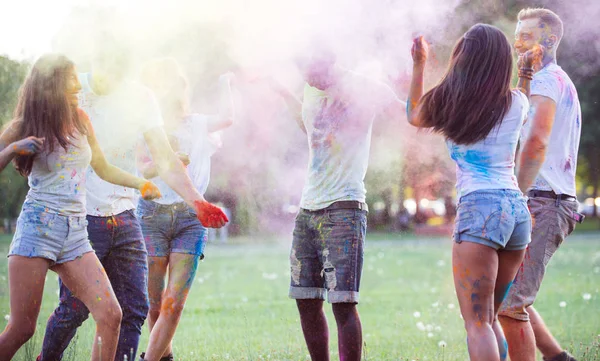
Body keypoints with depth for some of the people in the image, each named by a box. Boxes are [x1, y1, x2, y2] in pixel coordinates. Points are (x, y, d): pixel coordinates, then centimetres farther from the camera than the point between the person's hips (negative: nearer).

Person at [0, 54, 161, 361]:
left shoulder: (80, 120, 14)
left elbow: (103, 169, 26)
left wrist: (142, 184, 17)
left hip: (76, 234, 4)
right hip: (37, 227, -4)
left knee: (110, 315, -11)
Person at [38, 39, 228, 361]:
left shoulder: (140, 97, 2)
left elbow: (165, 160, 1)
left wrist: (197, 202, -10)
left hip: (124, 218, 4)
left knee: (134, 308, 0)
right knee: (74, 308, -2)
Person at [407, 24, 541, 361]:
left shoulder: (448, 102, -1)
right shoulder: (517, 102, 7)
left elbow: (414, 116, 24)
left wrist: (419, 64, 29)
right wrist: (526, 75, 36)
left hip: (479, 209, -5)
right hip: (518, 209, 5)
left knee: (478, 324, -6)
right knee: (489, 319, 19)